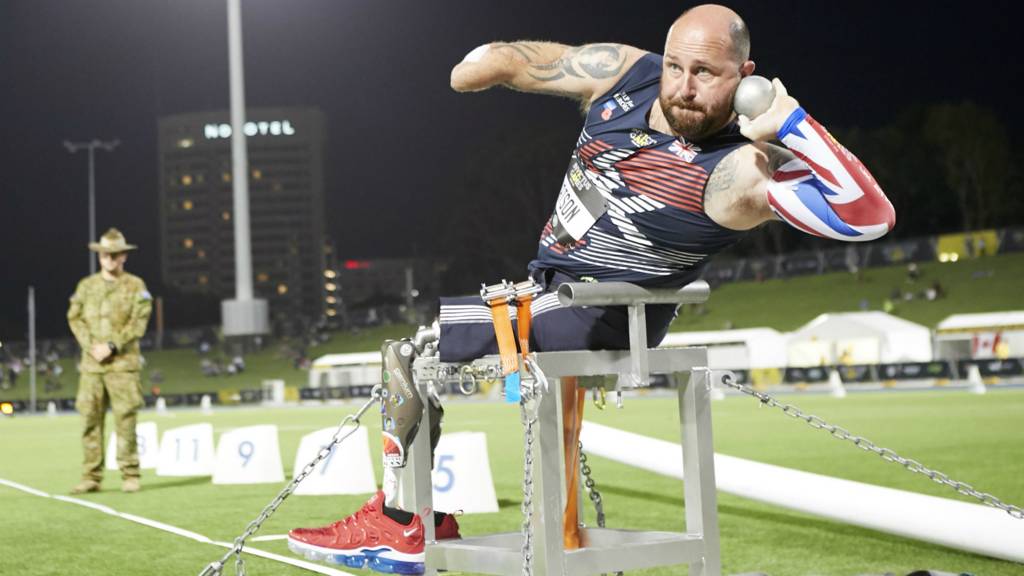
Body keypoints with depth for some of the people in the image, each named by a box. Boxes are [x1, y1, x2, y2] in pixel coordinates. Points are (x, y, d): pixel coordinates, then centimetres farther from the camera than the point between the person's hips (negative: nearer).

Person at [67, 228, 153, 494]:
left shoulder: (135, 286, 5)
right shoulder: (86, 285, 13)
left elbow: (138, 322, -4)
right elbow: (75, 318, 8)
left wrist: (112, 346, -13)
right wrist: (91, 346, -7)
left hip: (123, 363, -3)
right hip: (91, 364, 3)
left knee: (125, 420, -6)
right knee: (90, 419, 0)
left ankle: (130, 476, -1)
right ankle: (91, 477, 5)